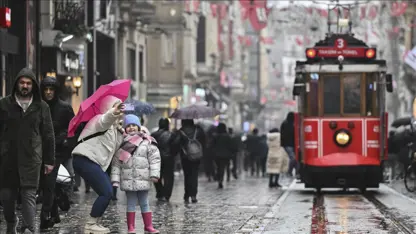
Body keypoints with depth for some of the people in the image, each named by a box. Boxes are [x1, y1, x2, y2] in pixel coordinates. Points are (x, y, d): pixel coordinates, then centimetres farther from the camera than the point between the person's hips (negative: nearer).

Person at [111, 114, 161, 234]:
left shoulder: (147, 142, 0)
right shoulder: (122, 144, 5)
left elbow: (154, 158, -3)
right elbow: (116, 164, 6)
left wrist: (154, 174, -11)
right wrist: (115, 179, 1)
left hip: (143, 179, -1)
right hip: (128, 180, 1)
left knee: (144, 203, 7)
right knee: (131, 203, 3)